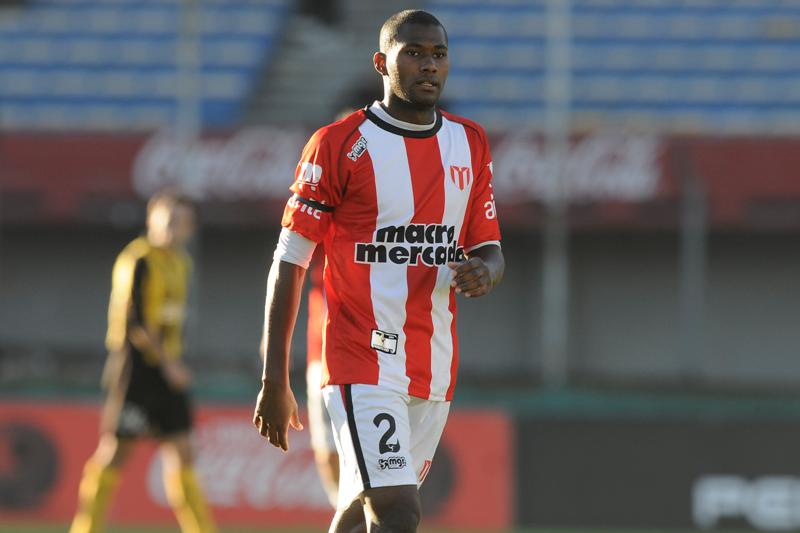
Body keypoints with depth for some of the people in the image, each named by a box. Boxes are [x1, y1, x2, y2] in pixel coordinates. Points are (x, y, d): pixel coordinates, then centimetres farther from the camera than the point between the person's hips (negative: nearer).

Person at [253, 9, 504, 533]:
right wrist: (274, 381, -6)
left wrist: (484, 272, -8)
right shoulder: (338, 145, -5)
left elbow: (490, 249, 19)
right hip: (361, 365, -5)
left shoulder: (470, 145, 11)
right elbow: (289, 263, -3)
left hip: (435, 369, 6)